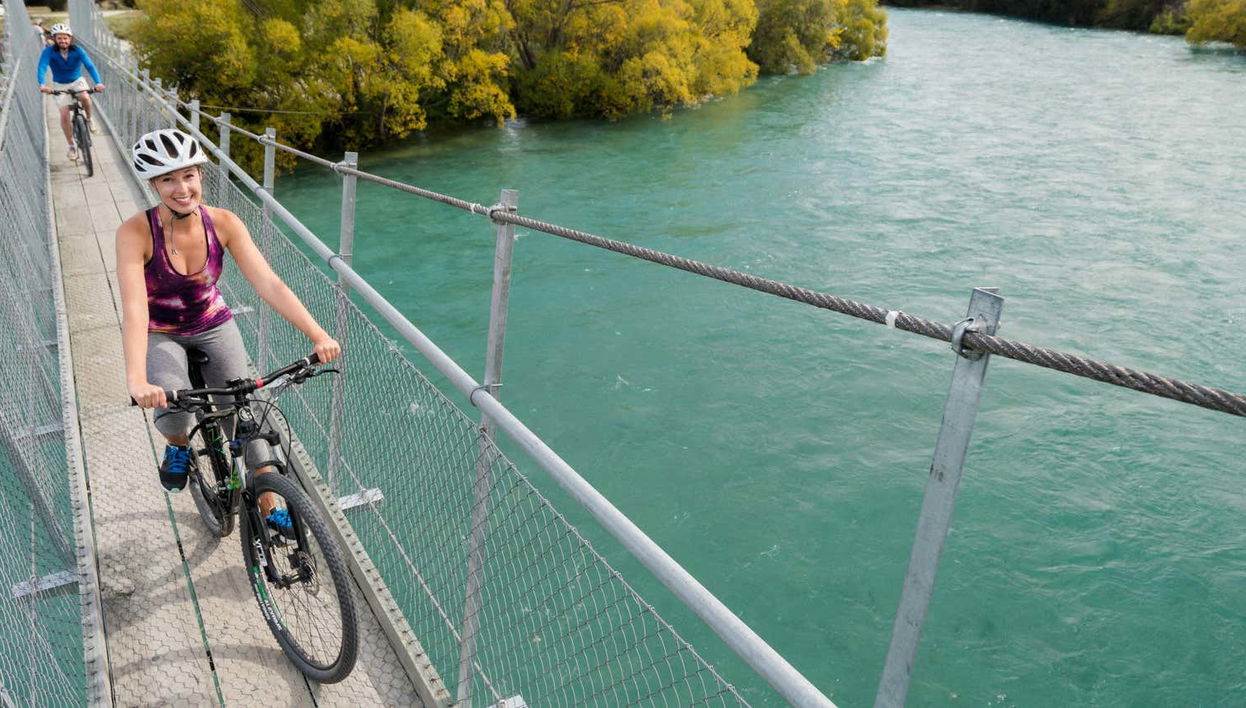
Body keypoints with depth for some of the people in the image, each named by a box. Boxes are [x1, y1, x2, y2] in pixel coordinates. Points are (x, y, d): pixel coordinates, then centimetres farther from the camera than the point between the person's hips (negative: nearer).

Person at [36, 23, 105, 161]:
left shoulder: (77, 50, -17)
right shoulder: (49, 51, -18)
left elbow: (89, 65, -28)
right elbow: (41, 67, -27)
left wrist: (98, 82, -46)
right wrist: (42, 85, -47)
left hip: (77, 81, 0)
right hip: (60, 85, 0)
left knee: (85, 98, -34)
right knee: (64, 114, -11)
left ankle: (89, 119, -2)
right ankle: (71, 146, 3)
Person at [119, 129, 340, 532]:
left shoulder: (223, 223, -19)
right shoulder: (135, 232, -26)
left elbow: (268, 283, -25)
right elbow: (134, 307, -36)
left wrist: (318, 336, -37)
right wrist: (136, 380, -49)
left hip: (214, 326, 2)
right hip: (159, 335, -2)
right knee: (172, 410, -28)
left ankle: (268, 509, 14)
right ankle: (178, 445, 11)